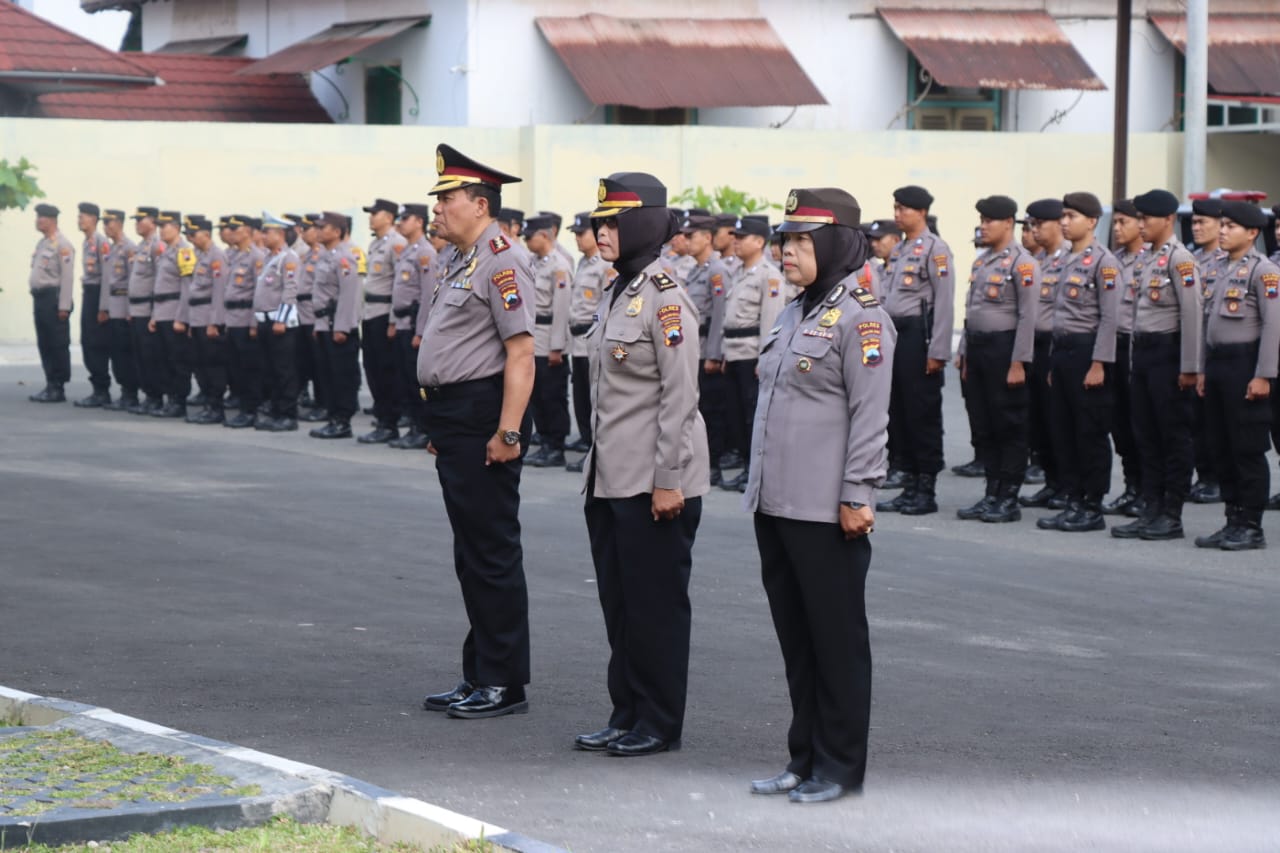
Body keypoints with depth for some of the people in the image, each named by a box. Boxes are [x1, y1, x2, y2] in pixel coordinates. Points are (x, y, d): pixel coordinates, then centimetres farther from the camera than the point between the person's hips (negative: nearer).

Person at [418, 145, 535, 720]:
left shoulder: (501, 262, -15)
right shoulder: (460, 264, 16)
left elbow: (520, 353, -21)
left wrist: (508, 432, -24)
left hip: (482, 421, -10)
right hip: (454, 421, 10)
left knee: (494, 553, -4)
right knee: (470, 556, 14)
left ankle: (505, 684, 1)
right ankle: (479, 678, 21)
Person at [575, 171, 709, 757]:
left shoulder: (665, 297, -14)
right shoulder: (617, 294, 13)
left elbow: (679, 396, -17)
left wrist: (668, 481, -18)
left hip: (653, 482, -9)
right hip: (610, 479, 9)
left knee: (657, 604, 0)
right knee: (617, 600, 12)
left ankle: (661, 724, 9)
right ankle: (627, 715, 20)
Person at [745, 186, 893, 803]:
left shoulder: (859, 318, -11)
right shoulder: (792, 316, 15)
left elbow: (870, 414, -15)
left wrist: (857, 496, -18)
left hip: (826, 512, -9)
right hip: (776, 505, 9)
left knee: (837, 638, 1)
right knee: (795, 637, 13)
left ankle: (840, 766, 8)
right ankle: (805, 758, 21)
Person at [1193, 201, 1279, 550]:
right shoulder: (1224, 270, 16)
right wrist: (1204, 369, 17)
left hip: (1245, 363, -9)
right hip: (1218, 363, 9)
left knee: (1248, 450, -4)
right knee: (1222, 449, 10)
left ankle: (1251, 527, 1)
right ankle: (1233, 522, 16)